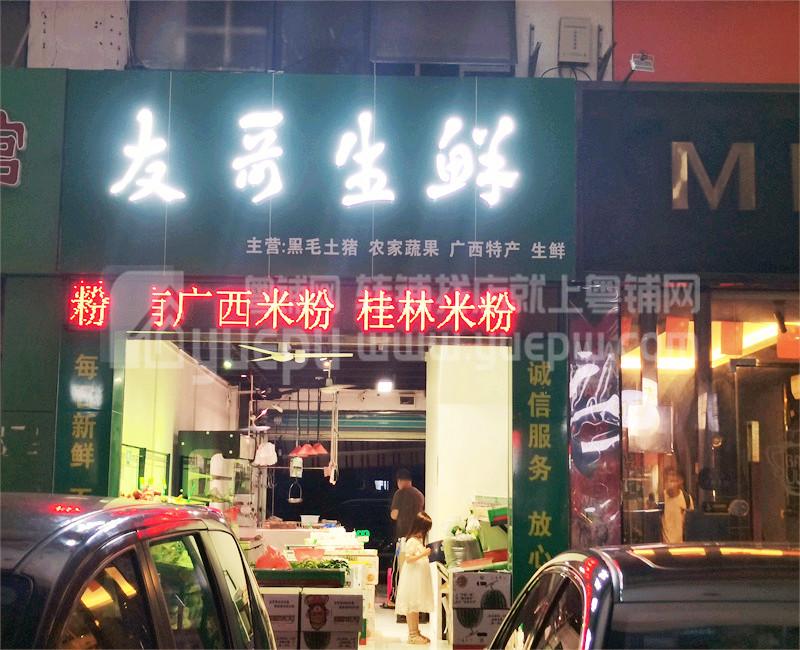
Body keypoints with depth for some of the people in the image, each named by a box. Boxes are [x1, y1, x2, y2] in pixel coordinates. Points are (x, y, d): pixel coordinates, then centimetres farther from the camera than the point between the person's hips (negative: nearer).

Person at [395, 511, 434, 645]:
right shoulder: (412, 541, -16)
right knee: (411, 605, -4)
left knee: (417, 605, 15)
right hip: (412, 577, -10)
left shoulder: (419, 540, 14)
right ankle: (412, 635, 0)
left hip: (420, 577, 10)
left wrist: (426, 553, 9)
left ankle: (416, 632, 22)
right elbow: (408, 559, -22)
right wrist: (423, 554, -28)